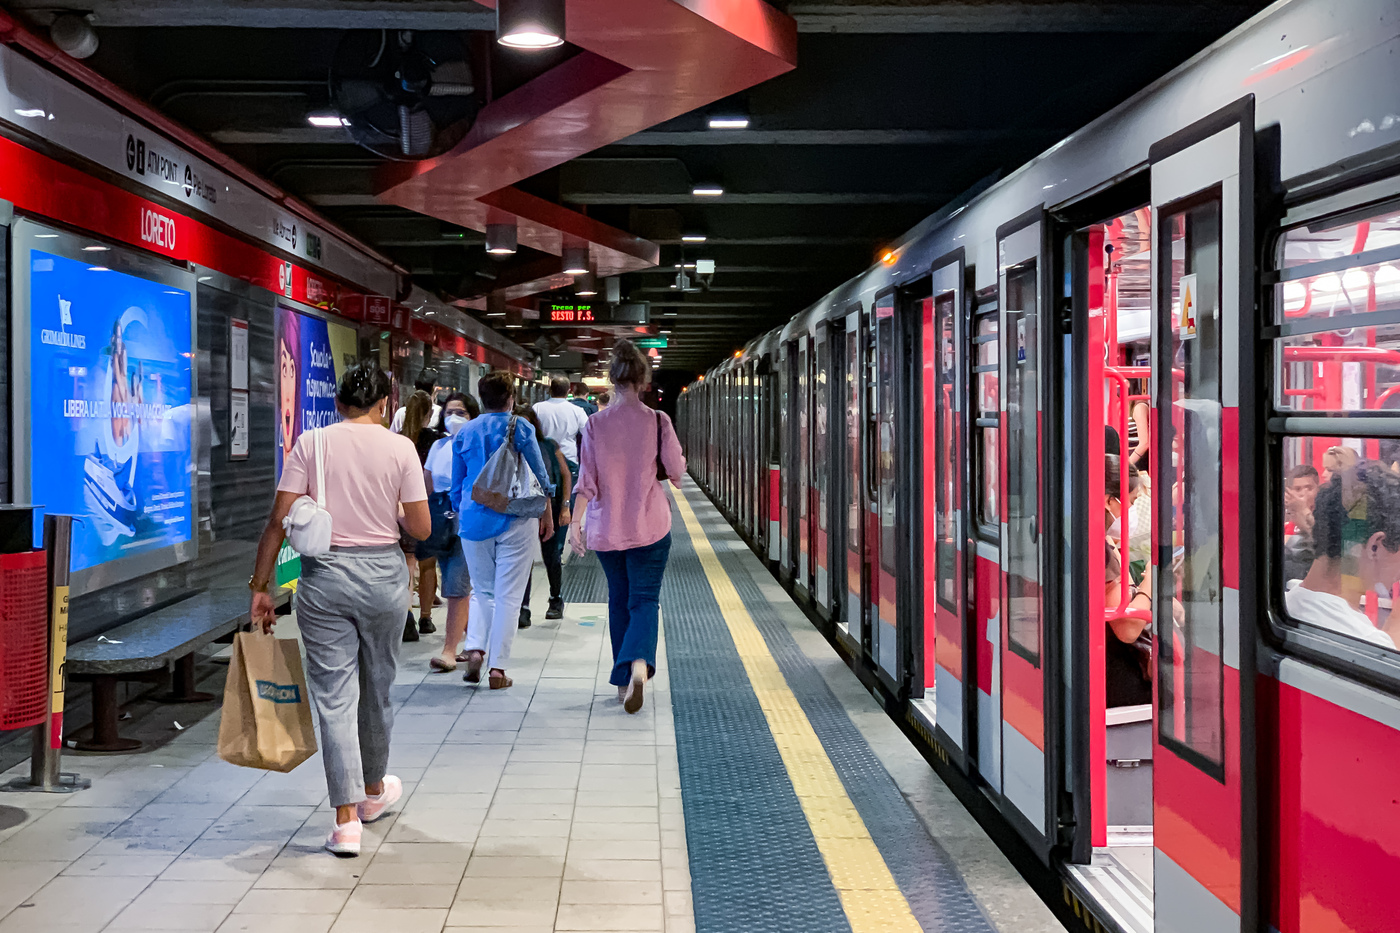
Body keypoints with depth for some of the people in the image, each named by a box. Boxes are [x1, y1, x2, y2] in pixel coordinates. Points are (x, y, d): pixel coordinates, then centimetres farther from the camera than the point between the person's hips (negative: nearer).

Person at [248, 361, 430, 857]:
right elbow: (421, 528, -4)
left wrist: (260, 586, 2)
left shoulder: (310, 444, -1)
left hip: (323, 575, 0)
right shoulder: (400, 448, -3)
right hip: (383, 574, 1)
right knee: (377, 687, 19)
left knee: (334, 694, 3)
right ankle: (374, 791, 39)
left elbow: (278, 522, -5)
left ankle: (345, 820, 0)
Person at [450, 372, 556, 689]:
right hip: (514, 520, -3)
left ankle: (475, 648, -4)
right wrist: (546, 512, 13)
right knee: (508, 595, 2)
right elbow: (539, 475, 0)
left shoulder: (464, 433, 7)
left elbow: (456, 485, 13)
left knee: (482, 591, 17)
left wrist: (461, 515, 27)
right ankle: (497, 667, 0)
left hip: (474, 520, 3)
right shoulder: (520, 428, -4)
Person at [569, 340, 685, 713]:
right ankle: (639, 663, -25)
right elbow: (677, 472, -2)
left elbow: (586, 480, -6)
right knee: (644, 599, 1)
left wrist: (575, 523, -4)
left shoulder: (595, 424, -4)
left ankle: (623, 681, 21)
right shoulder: (657, 421, -8)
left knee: (619, 600, 16)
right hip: (650, 525, -2)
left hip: (606, 526, 2)